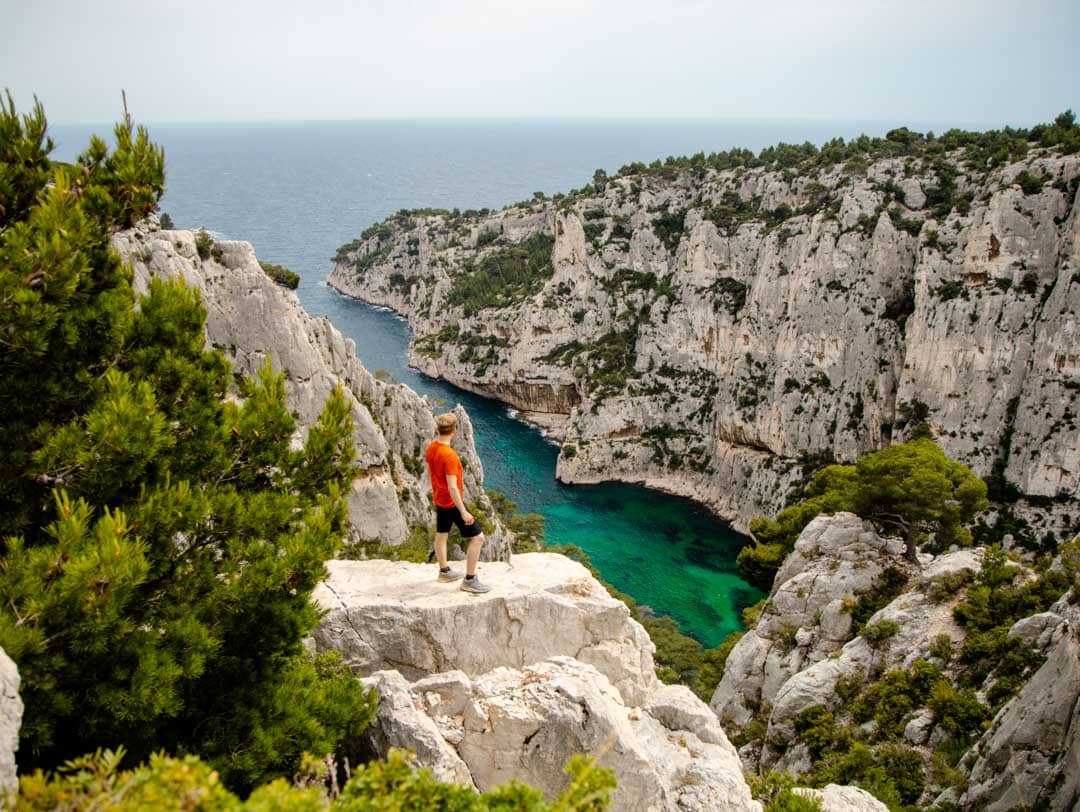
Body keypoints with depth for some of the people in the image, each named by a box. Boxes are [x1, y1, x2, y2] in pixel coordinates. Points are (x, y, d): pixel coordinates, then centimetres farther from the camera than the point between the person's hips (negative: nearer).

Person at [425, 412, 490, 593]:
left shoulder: (431, 447, -4)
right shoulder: (450, 455, -31)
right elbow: (452, 488, -30)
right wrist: (463, 512, -24)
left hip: (439, 500, 9)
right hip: (452, 503, -9)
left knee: (441, 535, 24)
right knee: (478, 538, -1)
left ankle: (444, 571, 43)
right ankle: (469, 580, 6)